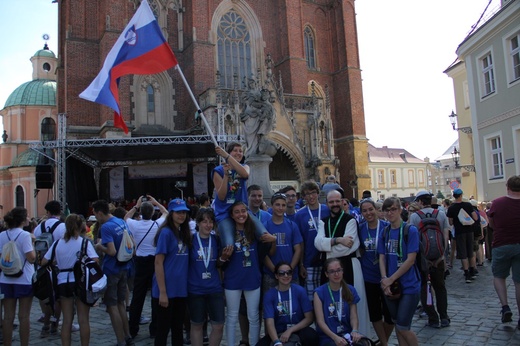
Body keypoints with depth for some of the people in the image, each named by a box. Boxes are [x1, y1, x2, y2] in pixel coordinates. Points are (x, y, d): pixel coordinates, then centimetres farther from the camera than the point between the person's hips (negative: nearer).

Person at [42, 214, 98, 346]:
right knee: (83, 320, 5)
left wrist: (58, 264, 17)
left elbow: (44, 262, 3)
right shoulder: (84, 242, -7)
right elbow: (95, 261, -18)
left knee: (67, 320, 10)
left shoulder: (58, 243, 3)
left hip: (63, 282, 3)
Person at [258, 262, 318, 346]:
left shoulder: (300, 290, -4)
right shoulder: (269, 295, -5)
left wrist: (290, 330, -18)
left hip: (297, 331, 0)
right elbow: (270, 323, -14)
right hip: (278, 333, 0)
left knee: (311, 336, -33)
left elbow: (309, 318, -6)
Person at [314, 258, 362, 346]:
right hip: (327, 336, -3)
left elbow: (353, 316, 3)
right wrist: (335, 337, -23)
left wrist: (354, 331, -18)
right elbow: (320, 321, -9)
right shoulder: (319, 292, -5)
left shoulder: (350, 290, 5)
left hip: (347, 333, 4)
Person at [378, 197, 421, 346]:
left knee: (403, 328, -3)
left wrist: (390, 279, -15)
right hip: (390, 286, 5)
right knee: (397, 325, 14)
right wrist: (384, 279, -10)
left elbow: (410, 260, -14)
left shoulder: (410, 230, -10)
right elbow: (382, 257, 5)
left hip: (409, 286, -5)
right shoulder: (385, 232, 5)